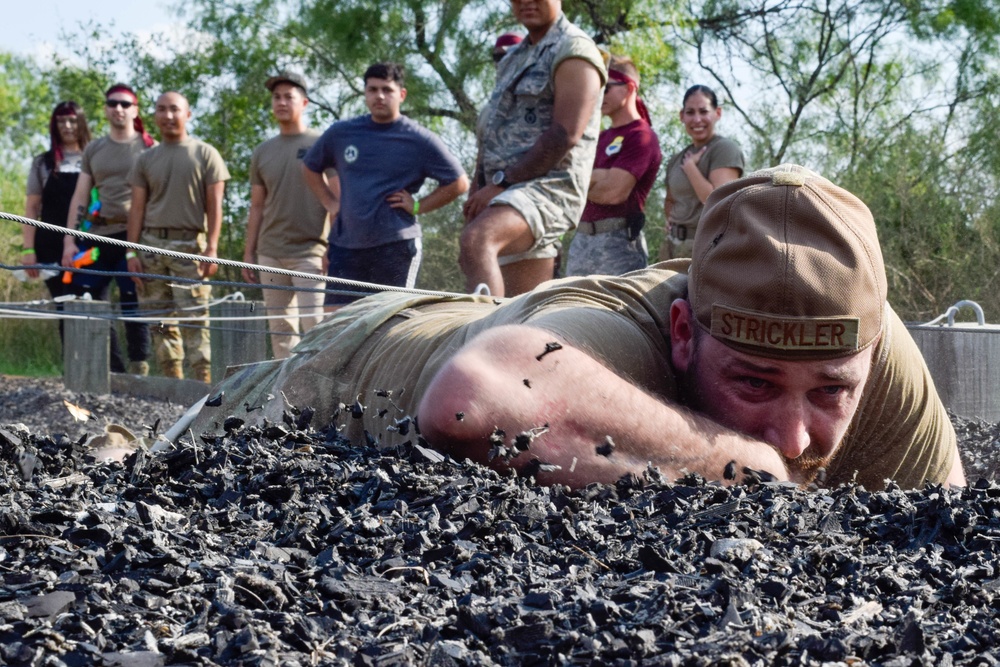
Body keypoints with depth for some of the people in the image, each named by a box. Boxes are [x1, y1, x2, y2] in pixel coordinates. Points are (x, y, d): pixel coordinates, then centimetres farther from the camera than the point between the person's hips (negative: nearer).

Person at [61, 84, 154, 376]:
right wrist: (69, 241, 4)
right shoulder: (93, 150, 16)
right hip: (96, 237, 4)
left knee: (133, 306, -5)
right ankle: (113, 372, 8)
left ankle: (139, 371, 1)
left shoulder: (148, 148, 5)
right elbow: (80, 198, 13)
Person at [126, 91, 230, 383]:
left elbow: (214, 206, 0)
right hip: (152, 244, 4)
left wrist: (212, 248, -9)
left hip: (190, 244, -4)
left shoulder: (205, 154, 5)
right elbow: (137, 208, 13)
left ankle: (203, 380, -11)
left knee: (194, 317, -10)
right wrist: (131, 251, 4)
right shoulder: (146, 160, 15)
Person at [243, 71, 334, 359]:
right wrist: (249, 253, 11)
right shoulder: (263, 152, 14)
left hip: (310, 252, -5)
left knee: (315, 326, -11)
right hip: (270, 254, 5)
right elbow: (257, 208, 16)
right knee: (280, 329, 7)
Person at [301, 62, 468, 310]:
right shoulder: (341, 133, 10)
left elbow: (459, 182, 3)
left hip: (395, 245, -3)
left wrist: (418, 206, -3)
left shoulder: (419, 140, 0)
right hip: (346, 243, 4)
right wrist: (330, 202, 13)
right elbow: (310, 168, 26)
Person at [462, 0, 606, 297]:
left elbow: (565, 135, -16)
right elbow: (490, 137, 23)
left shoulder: (573, 50, -4)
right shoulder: (514, 58, 22)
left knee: (476, 240, -35)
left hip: (549, 188, -9)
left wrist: (500, 183, -17)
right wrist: (478, 197, 11)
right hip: (508, 193, 9)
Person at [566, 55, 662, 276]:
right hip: (581, 239, 8)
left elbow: (613, 191, -15)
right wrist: (598, 177, -8)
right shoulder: (601, 138, 20)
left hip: (618, 243, -8)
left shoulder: (641, 137, -5)